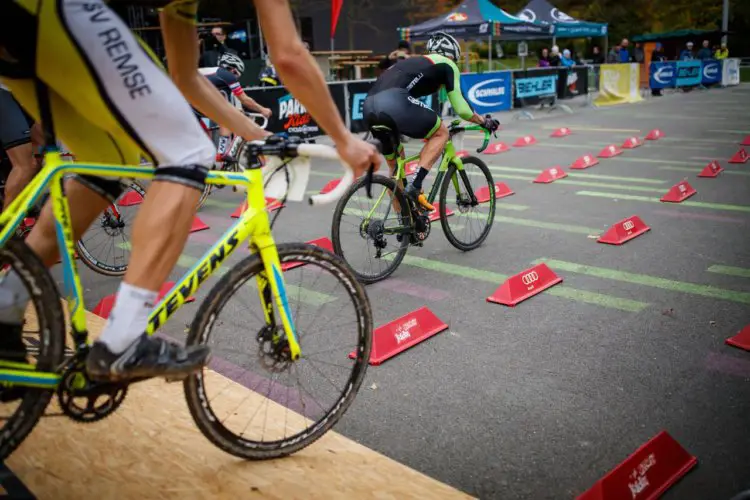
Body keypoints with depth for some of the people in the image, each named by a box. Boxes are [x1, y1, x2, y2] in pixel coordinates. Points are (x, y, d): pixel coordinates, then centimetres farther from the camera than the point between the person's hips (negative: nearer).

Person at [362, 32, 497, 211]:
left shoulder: (412, 62, 39)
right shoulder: (447, 64, 20)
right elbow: (461, 109, 15)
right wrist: (485, 122, 33)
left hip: (368, 106, 8)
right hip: (393, 102, -7)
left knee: (395, 166, 23)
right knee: (441, 133, 14)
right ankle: (414, 187, -1)